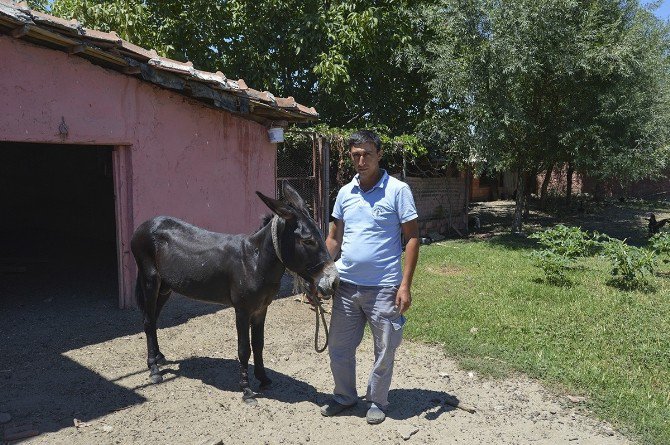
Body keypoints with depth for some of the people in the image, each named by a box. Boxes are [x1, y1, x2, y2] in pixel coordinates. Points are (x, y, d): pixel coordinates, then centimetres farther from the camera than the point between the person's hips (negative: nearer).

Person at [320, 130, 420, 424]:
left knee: (384, 351, 11)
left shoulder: (397, 190, -8)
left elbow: (412, 238, -8)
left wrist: (405, 285, -13)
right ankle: (344, 396, 37)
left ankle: (377, 401, 33)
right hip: (346, 286, 5)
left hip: (383, 288, -4)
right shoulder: (345, 193, 7)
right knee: (338, 347, 15)